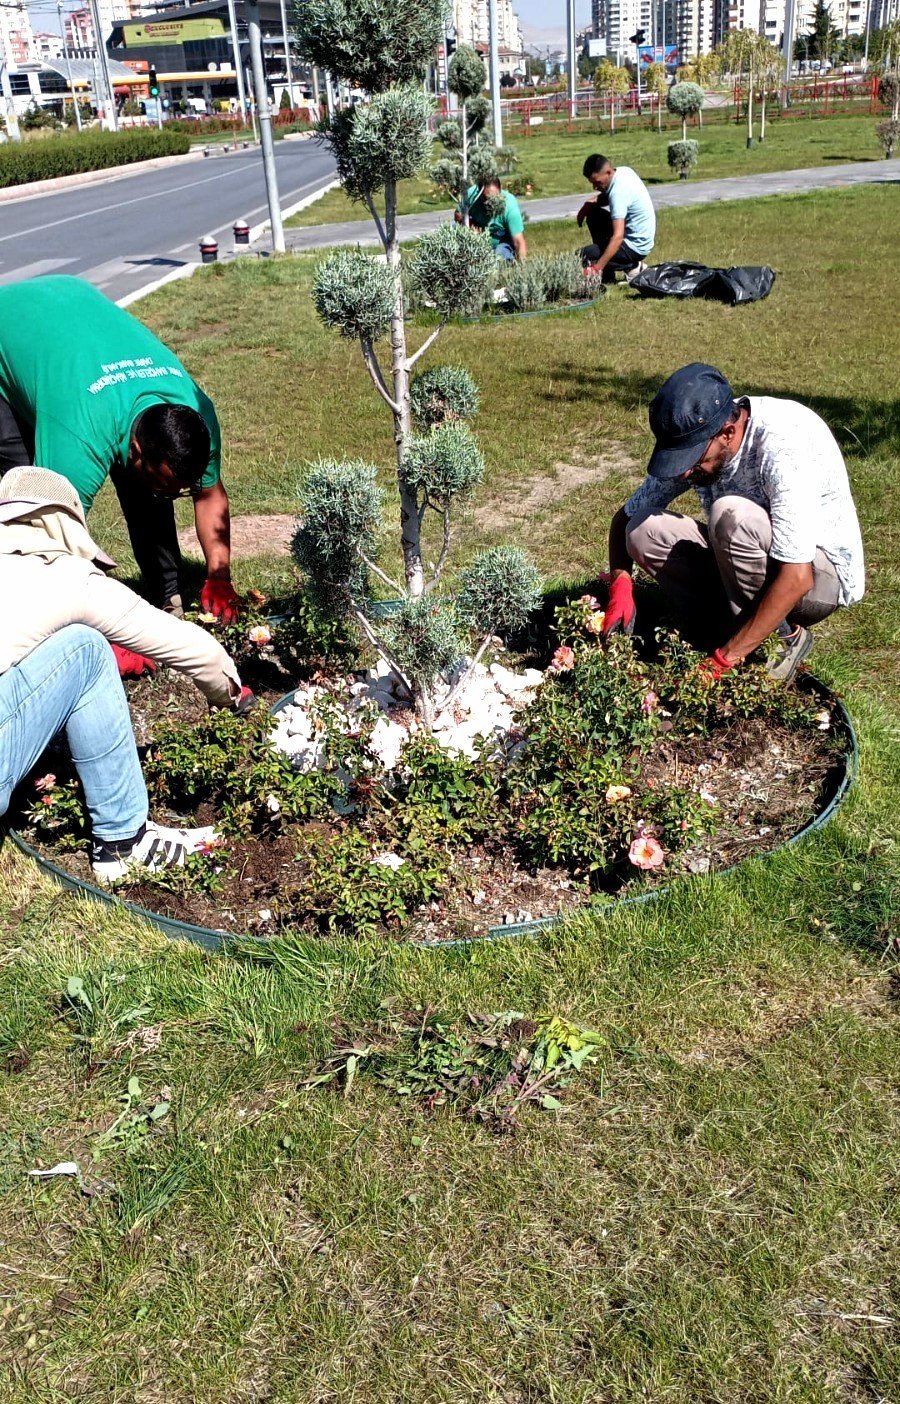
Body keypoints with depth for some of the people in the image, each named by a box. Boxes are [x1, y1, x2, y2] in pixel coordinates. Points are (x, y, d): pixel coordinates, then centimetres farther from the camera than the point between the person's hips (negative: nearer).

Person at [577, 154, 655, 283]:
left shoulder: (619, 191, -28)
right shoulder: (623, 171, -1)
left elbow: (618, 237, -35)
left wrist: (596, 268, -40)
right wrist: (588, 204, -1)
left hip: (636, 247, -10)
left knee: (583, 256, -14)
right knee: (593, 215, 17)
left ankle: (631, 267, -4)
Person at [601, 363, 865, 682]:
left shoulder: (785, 444, -31)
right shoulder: (690, 440, -11)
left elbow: (796, 578, -35)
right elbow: (625, 517, 1)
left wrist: (722, 661, -34)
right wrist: (621, 583, -20)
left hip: (823, 574, -6)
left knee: (731, 516, -34)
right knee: (644, 531, -14)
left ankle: (782, 639, -13)